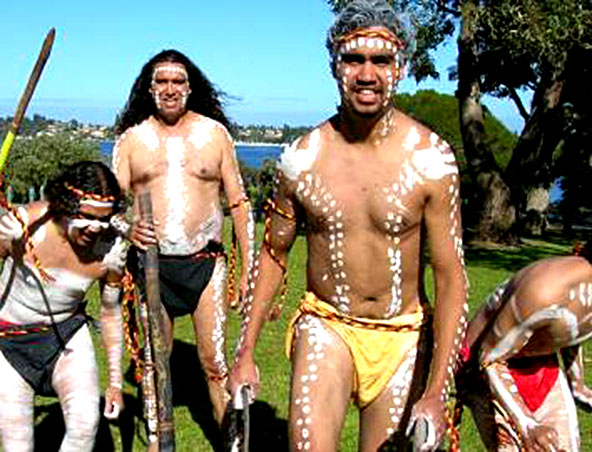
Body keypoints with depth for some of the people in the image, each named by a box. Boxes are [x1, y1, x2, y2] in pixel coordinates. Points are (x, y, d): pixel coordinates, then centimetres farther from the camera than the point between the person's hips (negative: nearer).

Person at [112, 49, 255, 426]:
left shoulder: (214, 132, 6)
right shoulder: (132, 139, 6)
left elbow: (239, 202, 7)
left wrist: (248, 268, 2)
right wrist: (127, 227, -21)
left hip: (206, 262, -1)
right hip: (150, 263, 1)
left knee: (216, 364, -2)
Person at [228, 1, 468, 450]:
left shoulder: (431, 159, -13)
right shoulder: (302, 158, -8)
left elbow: (451, 278, -11)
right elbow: (273, 255, 5)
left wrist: (437, 392, -15)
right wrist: (245, 354, 5)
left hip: (401, 337, 0)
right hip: (326, 326, 0)